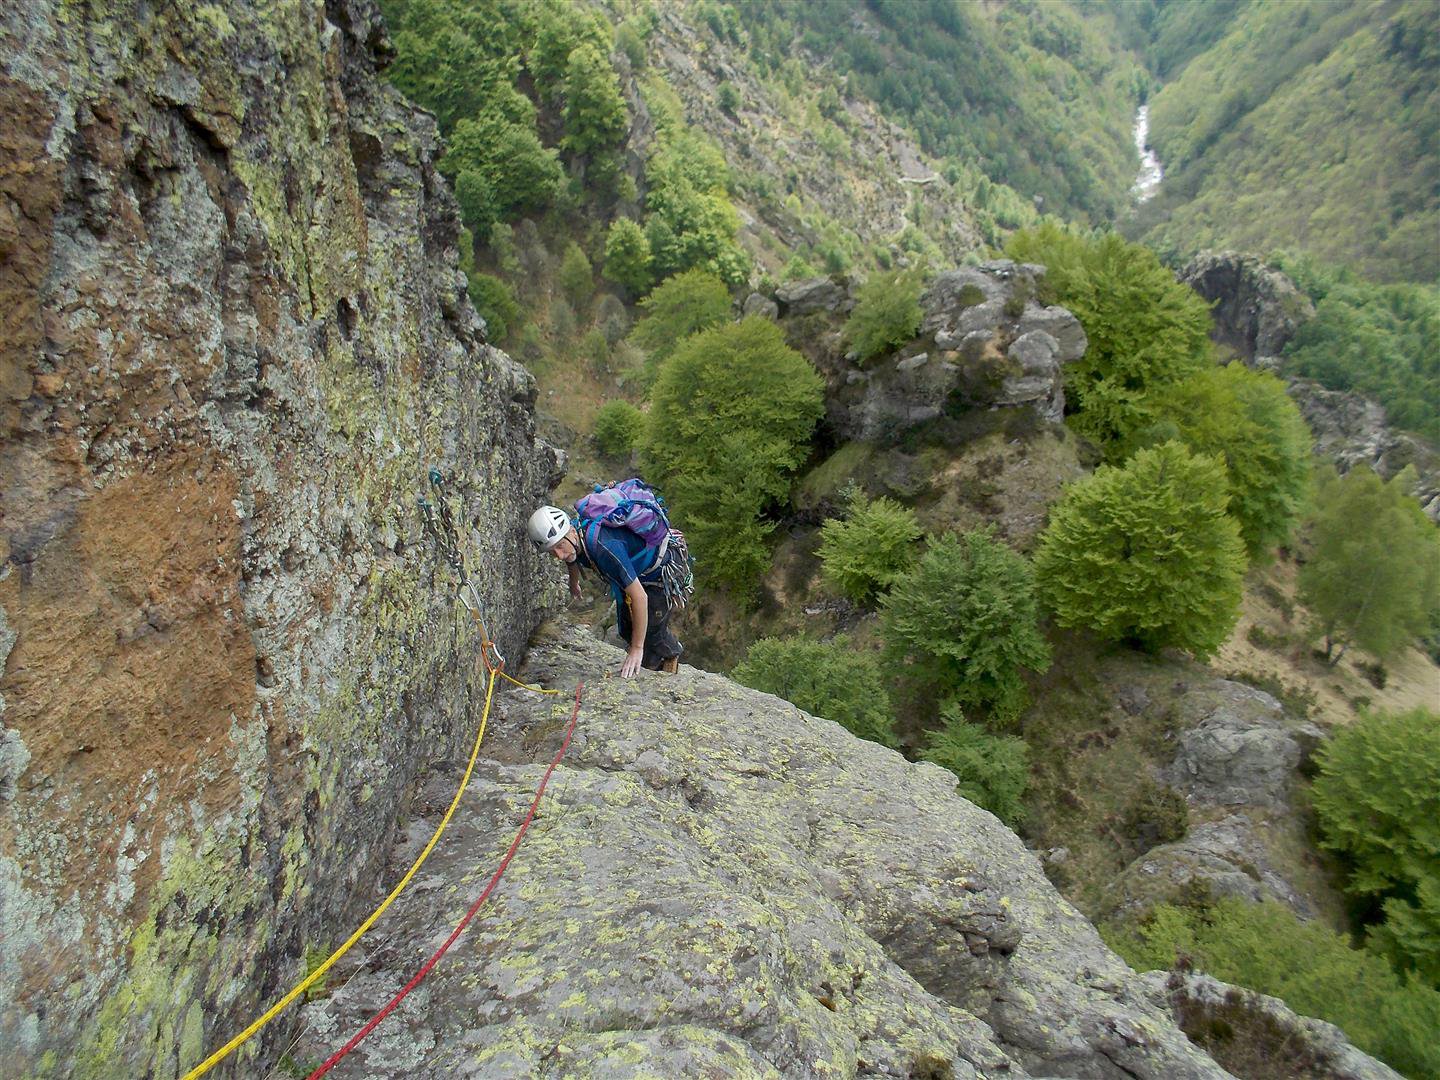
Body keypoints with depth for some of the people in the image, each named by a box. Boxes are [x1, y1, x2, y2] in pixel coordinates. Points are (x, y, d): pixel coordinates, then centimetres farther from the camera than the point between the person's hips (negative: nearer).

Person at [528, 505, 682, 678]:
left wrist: (637, 649, -35)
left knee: (651, 631, -8)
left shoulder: (605, 547, -43)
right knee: (626, 630, 12)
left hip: (659, 571, -8)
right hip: (633, 570, 8)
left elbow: (640, 597, -41)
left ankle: (671, 653, 23)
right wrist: (574, 584, 34)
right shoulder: (569, 541, -17)